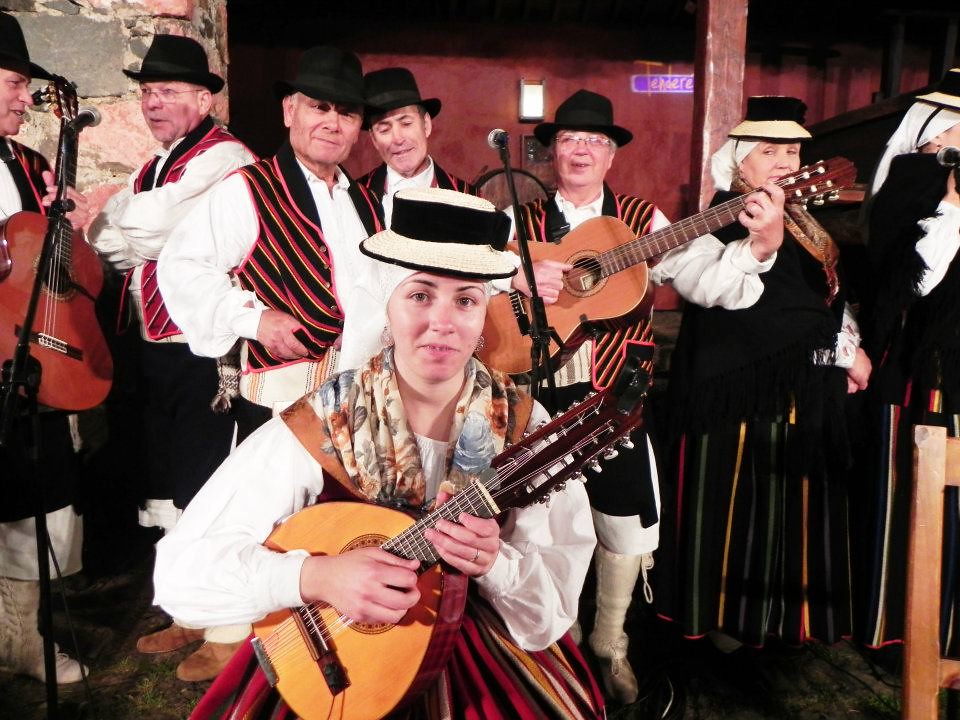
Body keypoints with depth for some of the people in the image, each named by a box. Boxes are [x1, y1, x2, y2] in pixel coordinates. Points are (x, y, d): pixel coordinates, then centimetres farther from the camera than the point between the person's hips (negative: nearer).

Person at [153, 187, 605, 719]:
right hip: (333, 658, 0)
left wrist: (496, 563, -28)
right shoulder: (320, 427, -14)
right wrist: (316, 576, -29)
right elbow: (181, 567, -16)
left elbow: (557, 604, -9)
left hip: (488, 659, 1)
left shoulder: (524, 429, -10)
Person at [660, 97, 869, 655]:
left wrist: (842, 355, 0)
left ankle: (761, 612, 31)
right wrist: (845, 349, -14)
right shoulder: (733, 219, -14)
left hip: (798, 392, 9)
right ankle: (727, 616, 19)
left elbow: (825, 295, 17)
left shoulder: (797, 219, 15)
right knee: (739, 502, 2)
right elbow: (770, 310, -24)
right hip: (749, 393, -9)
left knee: (786, 501, 16)